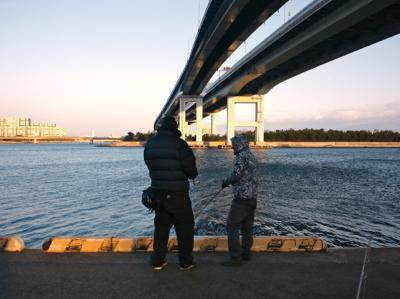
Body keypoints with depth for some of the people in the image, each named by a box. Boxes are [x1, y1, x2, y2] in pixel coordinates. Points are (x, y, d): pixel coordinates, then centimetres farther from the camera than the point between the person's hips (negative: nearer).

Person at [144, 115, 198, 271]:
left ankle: (158, 260, 24)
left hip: (157, 192, 5)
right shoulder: (179, 144, -16)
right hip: (177, 193, -5)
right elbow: (191, 169, -12)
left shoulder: (149, 144, 2)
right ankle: (185, 262, 18)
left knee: (161, 225, 18)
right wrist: (193, 174, 10)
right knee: (185, 227, 11)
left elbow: (151, 166, 7)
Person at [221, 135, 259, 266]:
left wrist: (225, 182, -3)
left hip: (242, 198, -9)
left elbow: (236, 175, -21)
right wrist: (229, 181, 19)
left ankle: (235, 257, -5)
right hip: (252, 198, 9)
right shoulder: (253, 157, 16)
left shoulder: (241, 156, -12)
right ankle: (246, 253, 22)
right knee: (247, 227, 15)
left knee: (232, 227, -5)